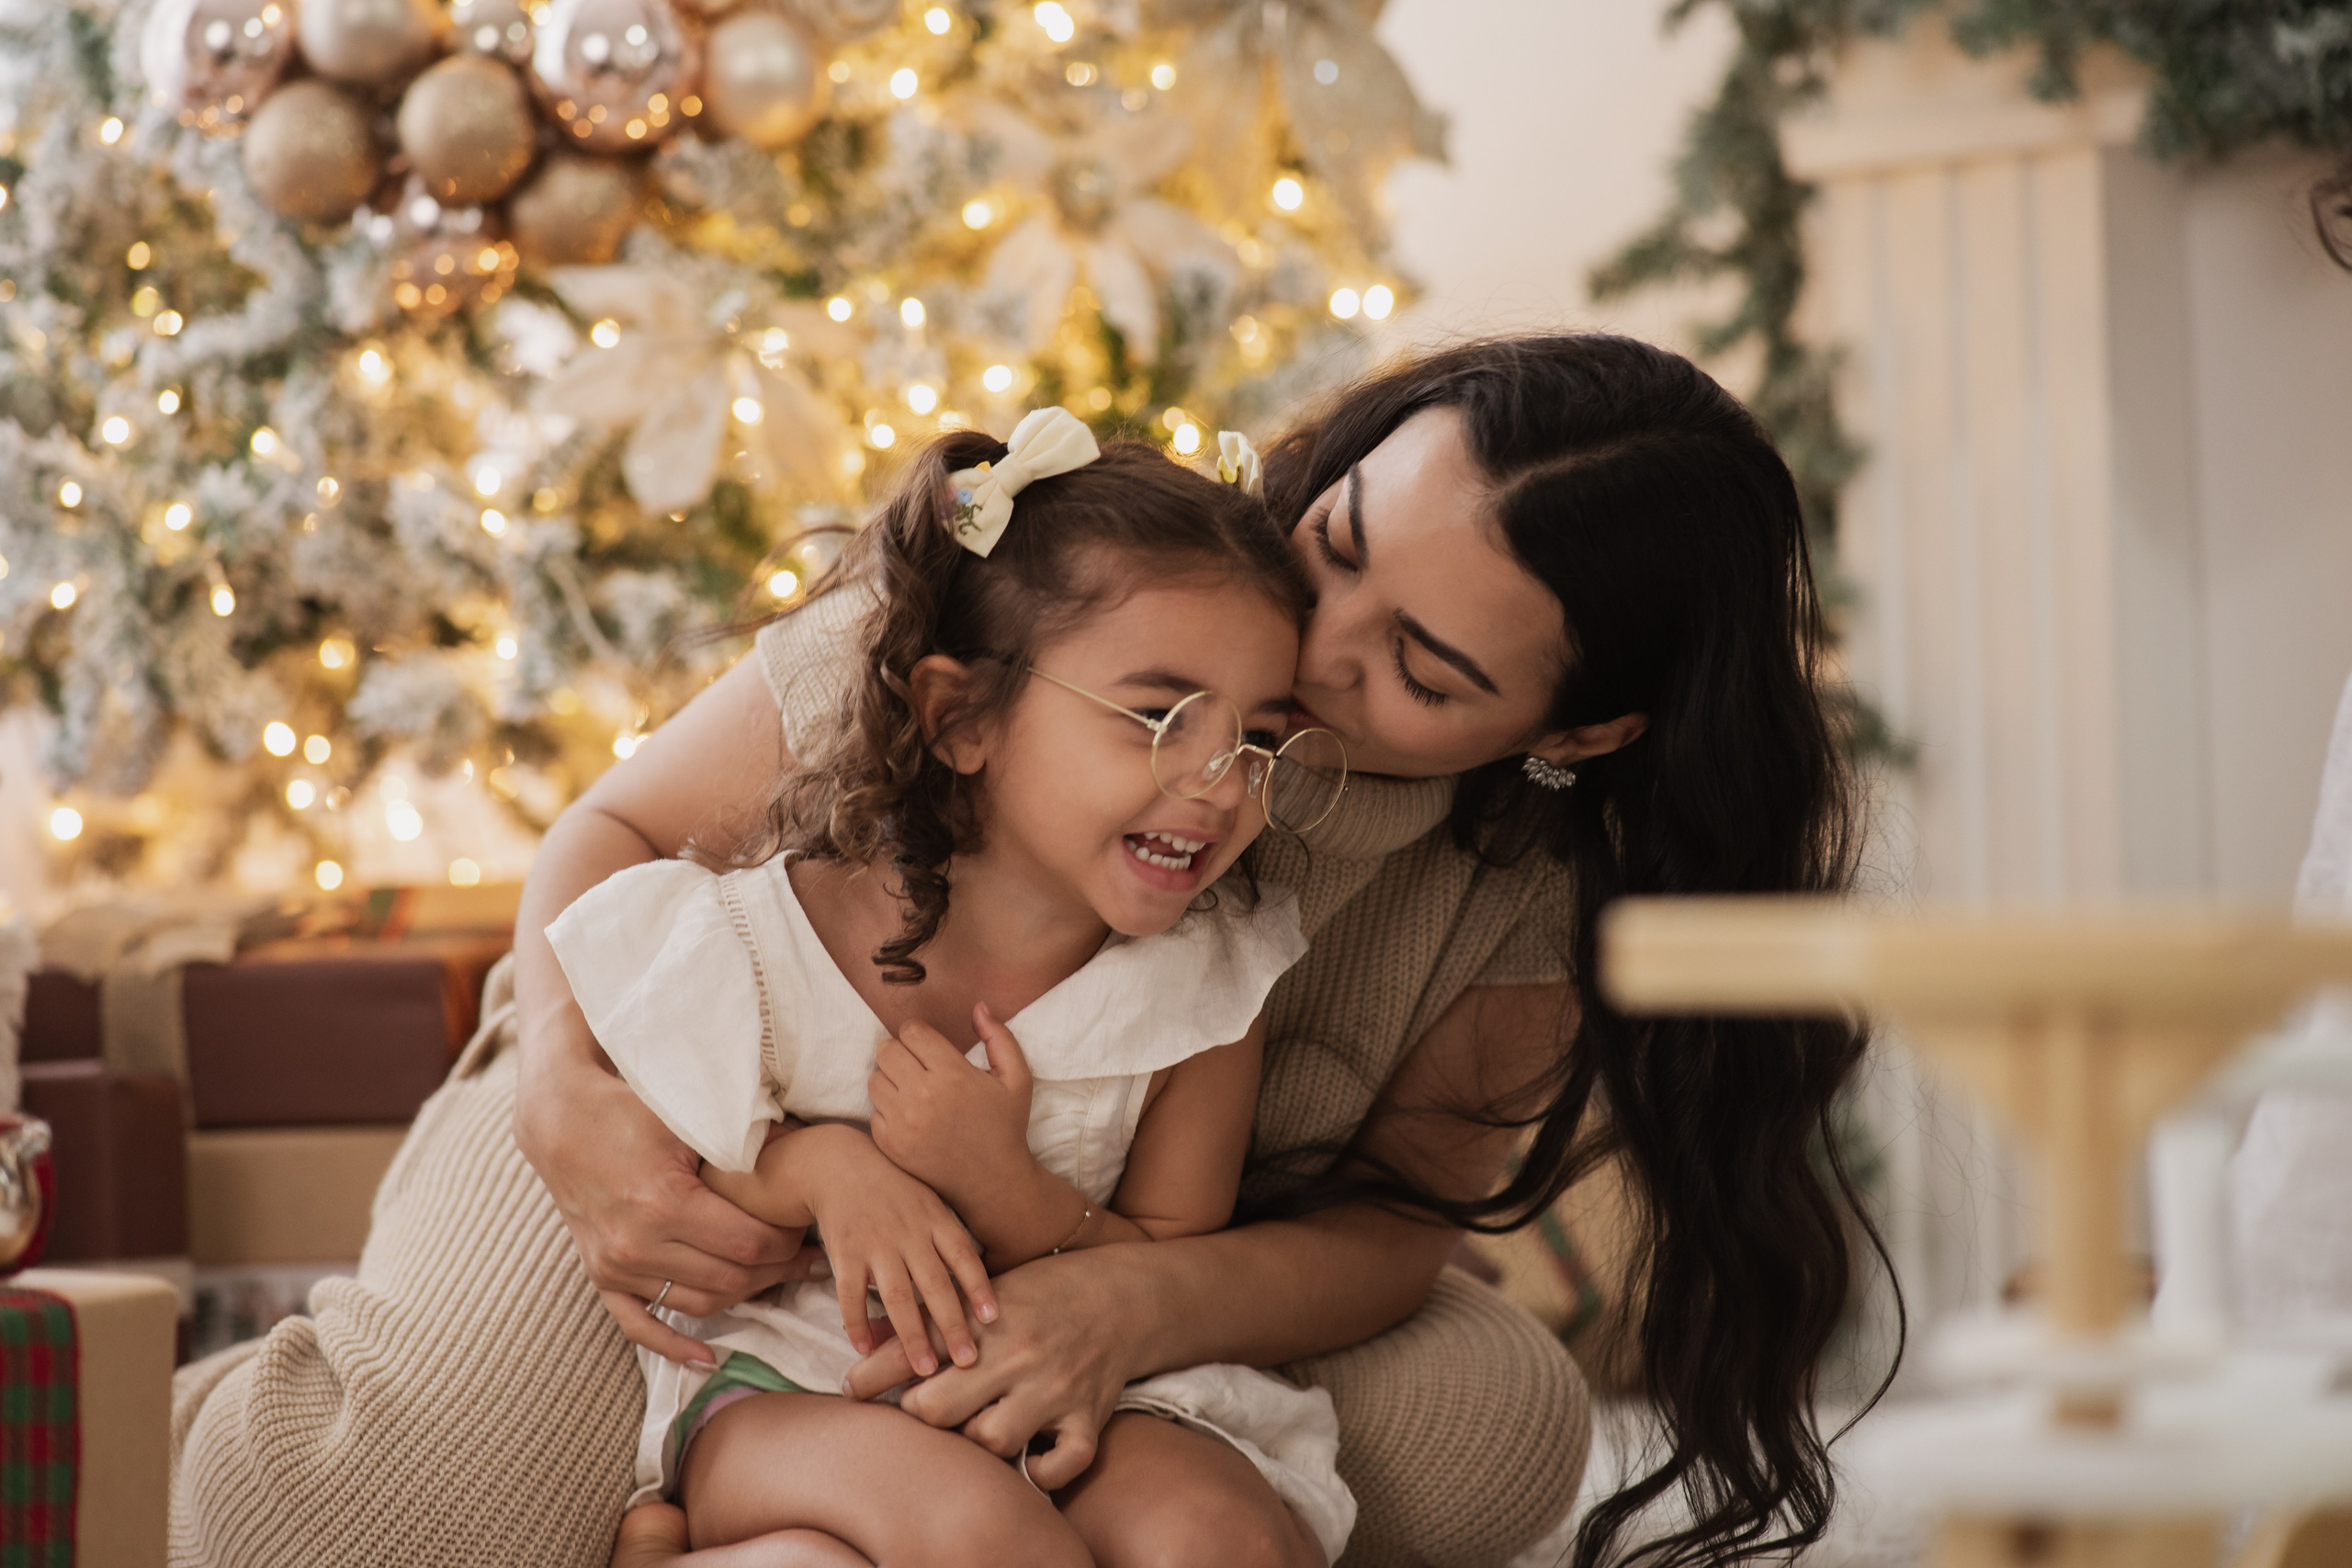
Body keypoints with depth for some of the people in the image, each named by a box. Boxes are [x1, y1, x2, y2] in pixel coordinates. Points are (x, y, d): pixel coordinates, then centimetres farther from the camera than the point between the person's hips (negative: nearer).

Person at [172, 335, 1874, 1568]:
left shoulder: (1544, 879, -19)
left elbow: (1391, 1228, -16)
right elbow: (618, 829, -15)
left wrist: (1137, 1305, -39)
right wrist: (570, 1097, -37)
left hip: (1087, 1252, 3)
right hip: (700, 1142, -3)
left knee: (1493, 1429, -23)